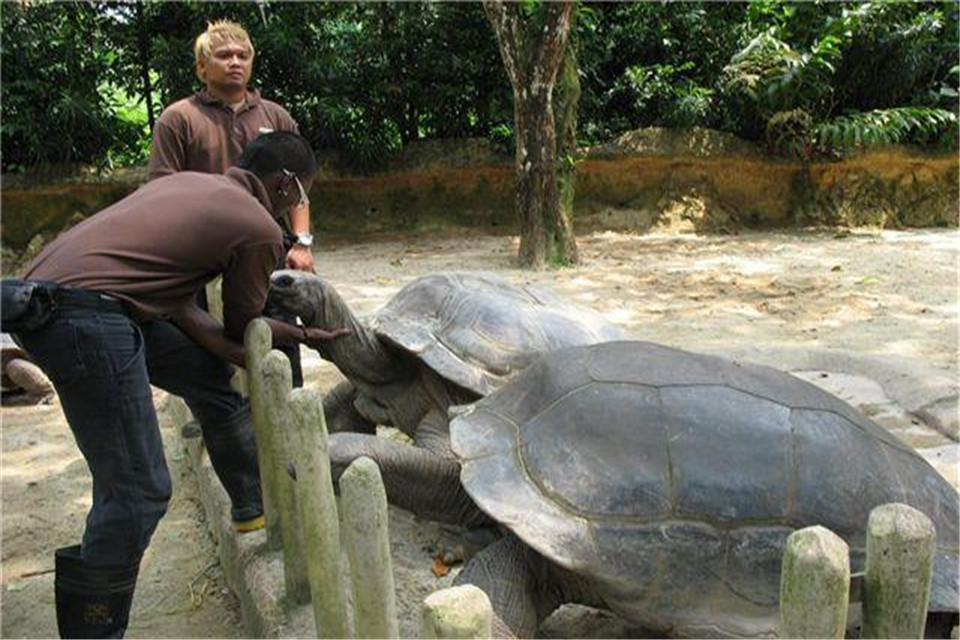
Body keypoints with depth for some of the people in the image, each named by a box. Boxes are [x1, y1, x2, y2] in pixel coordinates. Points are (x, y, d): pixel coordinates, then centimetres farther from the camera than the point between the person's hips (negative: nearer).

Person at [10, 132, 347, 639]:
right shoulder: (260, 228, -1)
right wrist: (299, 336, 28)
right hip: (86, 319, -10)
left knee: (210, 374, 22)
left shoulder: (190, 181, 23)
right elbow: (242, 326, 11)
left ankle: (255, 501, 37)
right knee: (138, 493, -4)